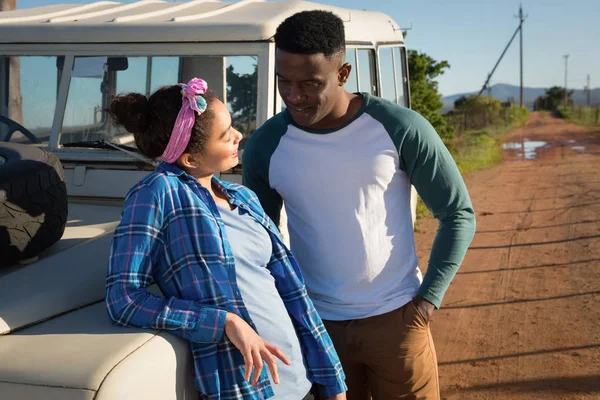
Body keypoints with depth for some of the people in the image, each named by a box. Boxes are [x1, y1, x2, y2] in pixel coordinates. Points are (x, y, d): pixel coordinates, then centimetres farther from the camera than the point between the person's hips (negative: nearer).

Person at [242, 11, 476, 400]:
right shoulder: (266, 145, -6)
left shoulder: (400, 128, -12)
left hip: (396, 319, -1)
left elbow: (459, 214, -4)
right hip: (314, 325, 2)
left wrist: (429, 298, -8)